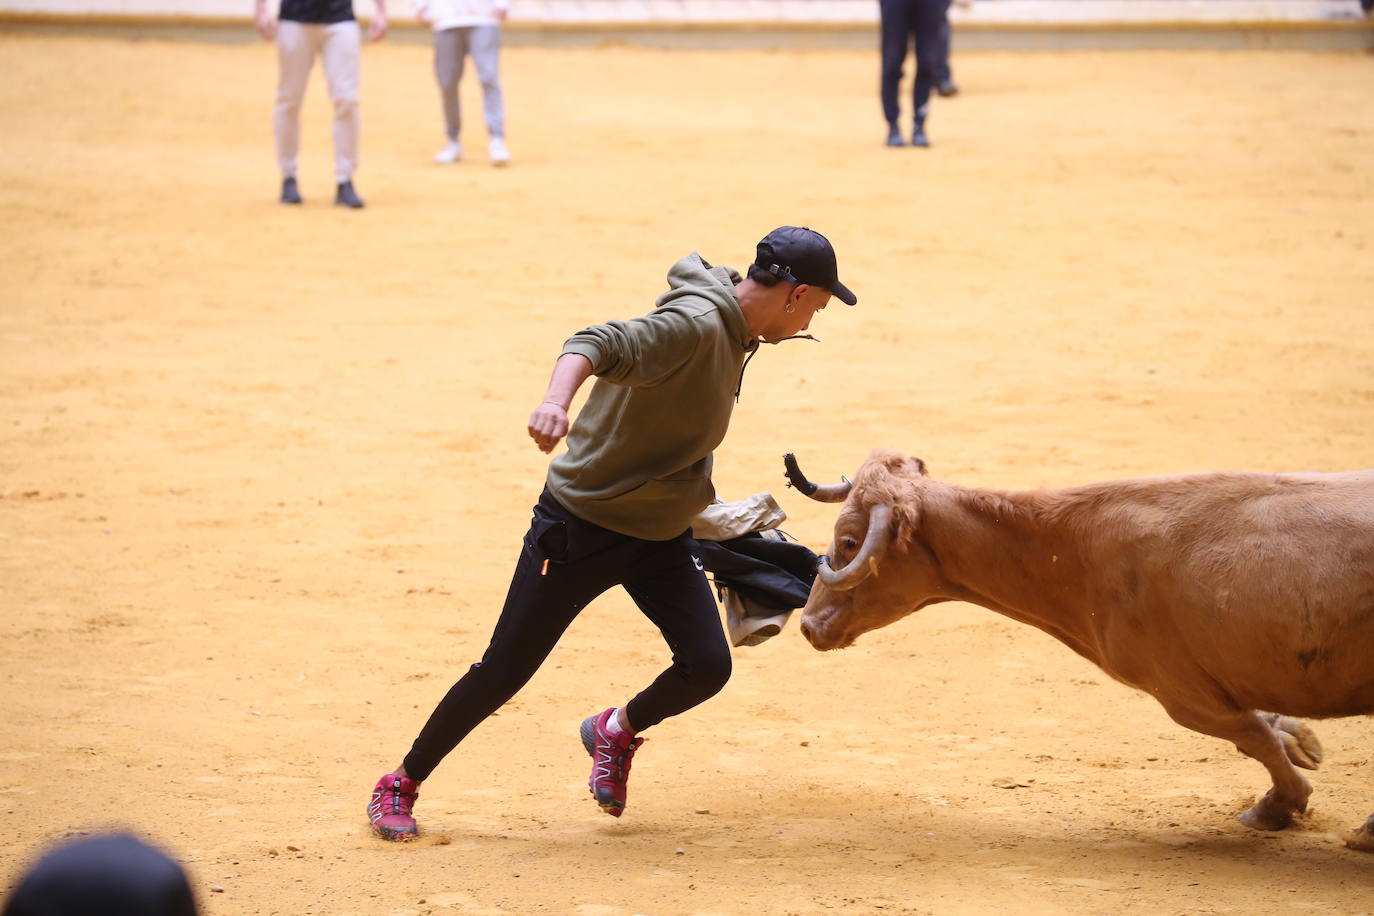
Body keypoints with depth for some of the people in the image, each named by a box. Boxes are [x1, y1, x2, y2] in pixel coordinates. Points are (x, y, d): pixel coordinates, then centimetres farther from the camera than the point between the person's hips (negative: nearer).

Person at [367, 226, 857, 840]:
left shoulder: (736, 337, 6)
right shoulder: (693, 325, -23)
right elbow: (598, 344, -38)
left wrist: (701, 503, 34)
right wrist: (557, 400, -57)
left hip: (661, 536, 8)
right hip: (582, 522, -8)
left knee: (707, 665, -9)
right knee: (505, 672, -2)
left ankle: (617, 732, 21)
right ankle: (402, 785, 17)